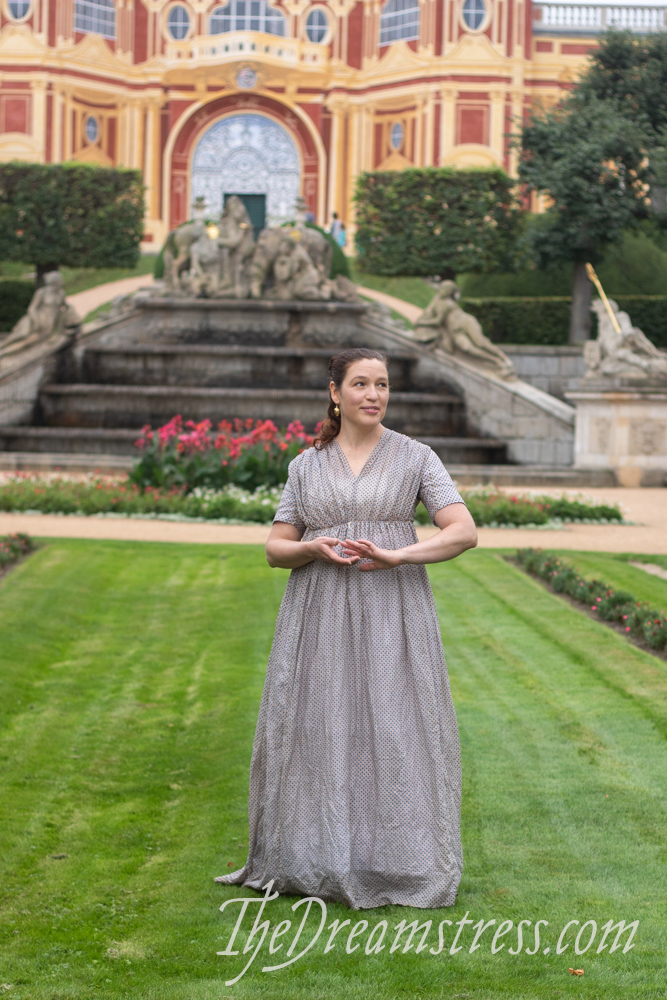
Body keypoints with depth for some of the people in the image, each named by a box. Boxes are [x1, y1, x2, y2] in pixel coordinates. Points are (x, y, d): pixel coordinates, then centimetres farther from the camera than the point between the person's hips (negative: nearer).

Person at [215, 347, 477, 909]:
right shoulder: (307, 466, 9)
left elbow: (465, 533, -7)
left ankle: (400, 864, 6)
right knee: (316, 733, 1)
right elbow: (276, 549, 9)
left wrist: (396, 555, -19)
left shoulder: (416, 458, 3)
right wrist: (314, 549, -13)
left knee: (395, 732, -4)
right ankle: (311, 863, 11)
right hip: (320, 617, 2)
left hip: (392, 615, -2)